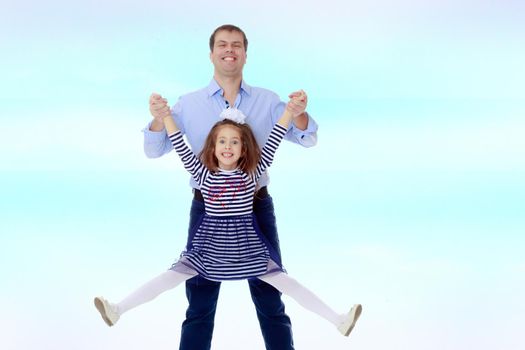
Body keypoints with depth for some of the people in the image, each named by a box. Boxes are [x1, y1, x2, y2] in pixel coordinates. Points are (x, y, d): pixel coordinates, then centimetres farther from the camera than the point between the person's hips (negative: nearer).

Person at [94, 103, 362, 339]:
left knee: (281, 280, -5)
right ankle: (117, 310, -8)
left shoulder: (252, 173, -1)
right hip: (209, 242, 0)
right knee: (173, 276, -6)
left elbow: (273, 143, -4)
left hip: (245, 242, 0)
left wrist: (290, 110, -10)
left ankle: (338, 320, -8)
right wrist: (164, 115, -10)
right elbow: (181, 148, -5)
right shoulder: (203, 174, 0)